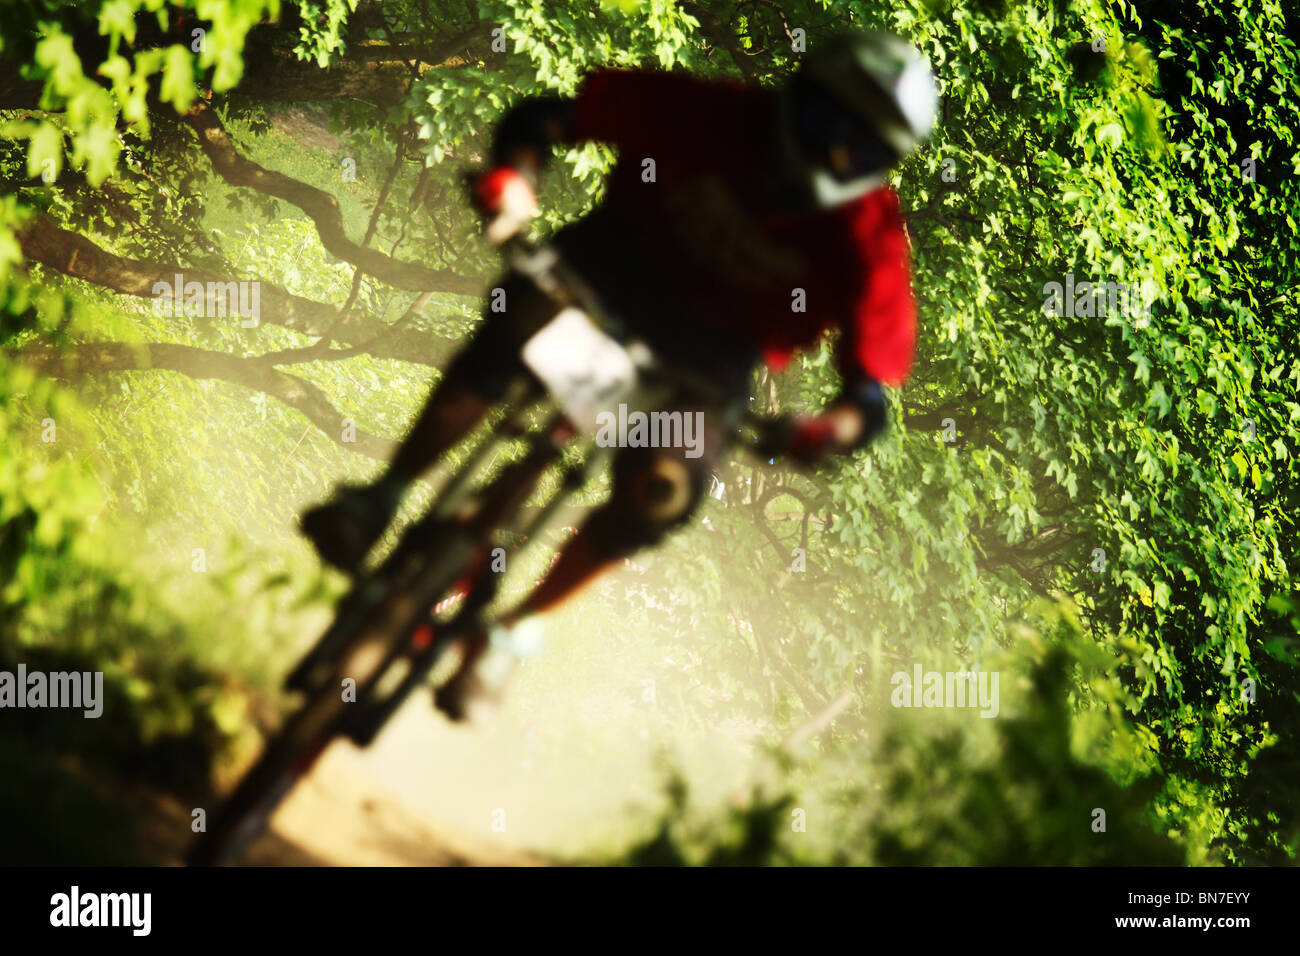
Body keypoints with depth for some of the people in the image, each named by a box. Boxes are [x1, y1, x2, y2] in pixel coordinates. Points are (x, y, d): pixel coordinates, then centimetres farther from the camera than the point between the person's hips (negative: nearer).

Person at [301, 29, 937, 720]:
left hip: (712, 352, 0)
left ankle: (493, 637, -6)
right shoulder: (714, 117, -19)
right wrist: (514, 176, -37)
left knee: (661, 493, -24)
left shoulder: (870, 241, -18)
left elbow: (871, 392, -19)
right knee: (520, 324, -31)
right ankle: (381, 497, -14)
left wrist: (827, 429, -42)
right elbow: (547, 117, -15)